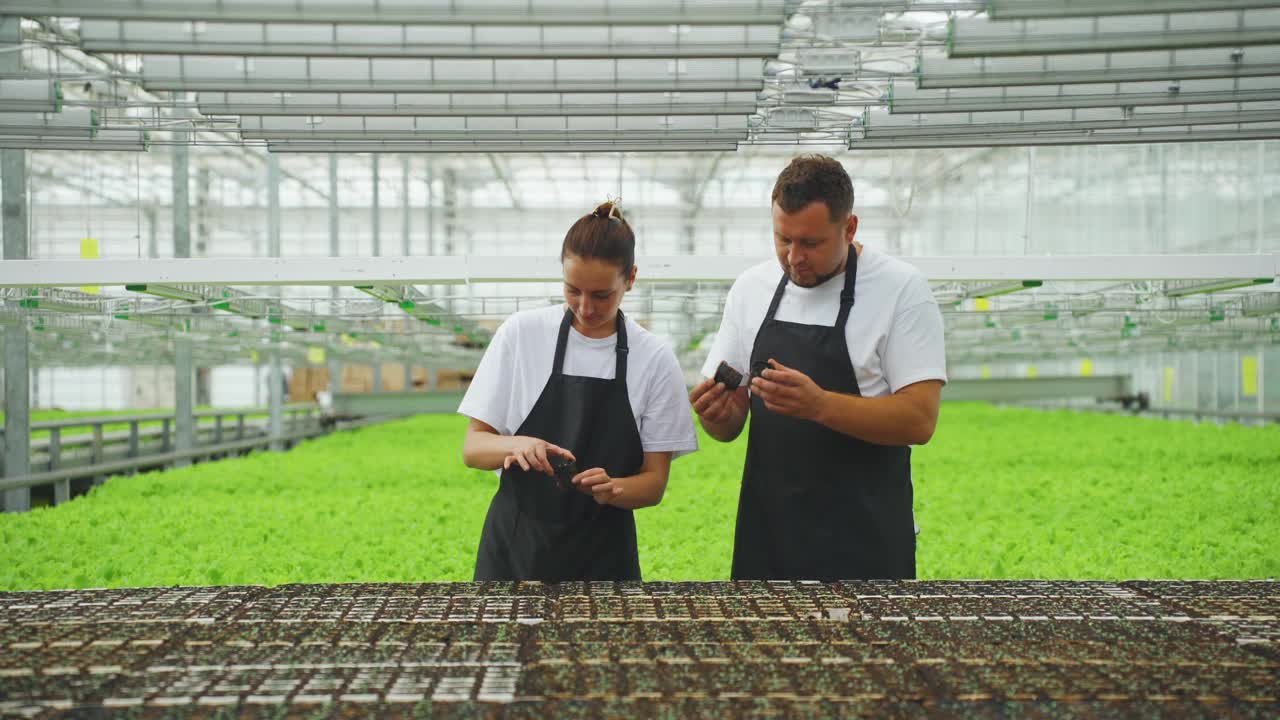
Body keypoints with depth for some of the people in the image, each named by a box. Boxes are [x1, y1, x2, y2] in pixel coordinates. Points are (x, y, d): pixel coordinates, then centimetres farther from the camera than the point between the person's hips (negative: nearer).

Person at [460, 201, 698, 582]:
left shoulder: (654, 359, -5)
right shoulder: (520, 333, -5)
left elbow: (653, 482, -2)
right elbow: (473, 448, -3)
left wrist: (610, 489, -23)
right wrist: (516, 445, -24)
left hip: (602, 561, 0)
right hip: (514, 549, 0)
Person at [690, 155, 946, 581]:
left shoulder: (900, 290, -7)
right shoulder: (750, 289, 6)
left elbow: (919, 420, -15)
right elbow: (729, 426, 10)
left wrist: (819, 405, -27)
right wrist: (715, 413, -13)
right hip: (766, 534, 4)